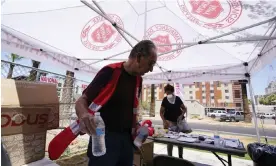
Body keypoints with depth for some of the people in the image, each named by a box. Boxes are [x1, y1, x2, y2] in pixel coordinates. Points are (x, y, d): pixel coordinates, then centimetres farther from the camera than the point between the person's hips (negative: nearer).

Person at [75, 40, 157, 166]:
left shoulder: (138, 80, 5)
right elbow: (82, 101, -14)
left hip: (126, 139, 7)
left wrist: (136, 126, 2)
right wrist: (83, 114, -35)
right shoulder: (110, 72, -16)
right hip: (104, 138, -6)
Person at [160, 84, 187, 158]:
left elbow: (184, 109, 5)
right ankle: (170, 156, 17)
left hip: (179, 121, 3)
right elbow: (161, 112, -6)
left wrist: (181, 115, -12)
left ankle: (180, 156, 30)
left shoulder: (177, 99, -3)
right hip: (170, 122, -3)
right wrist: (164, 121, -19)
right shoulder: (165, 100, -9)